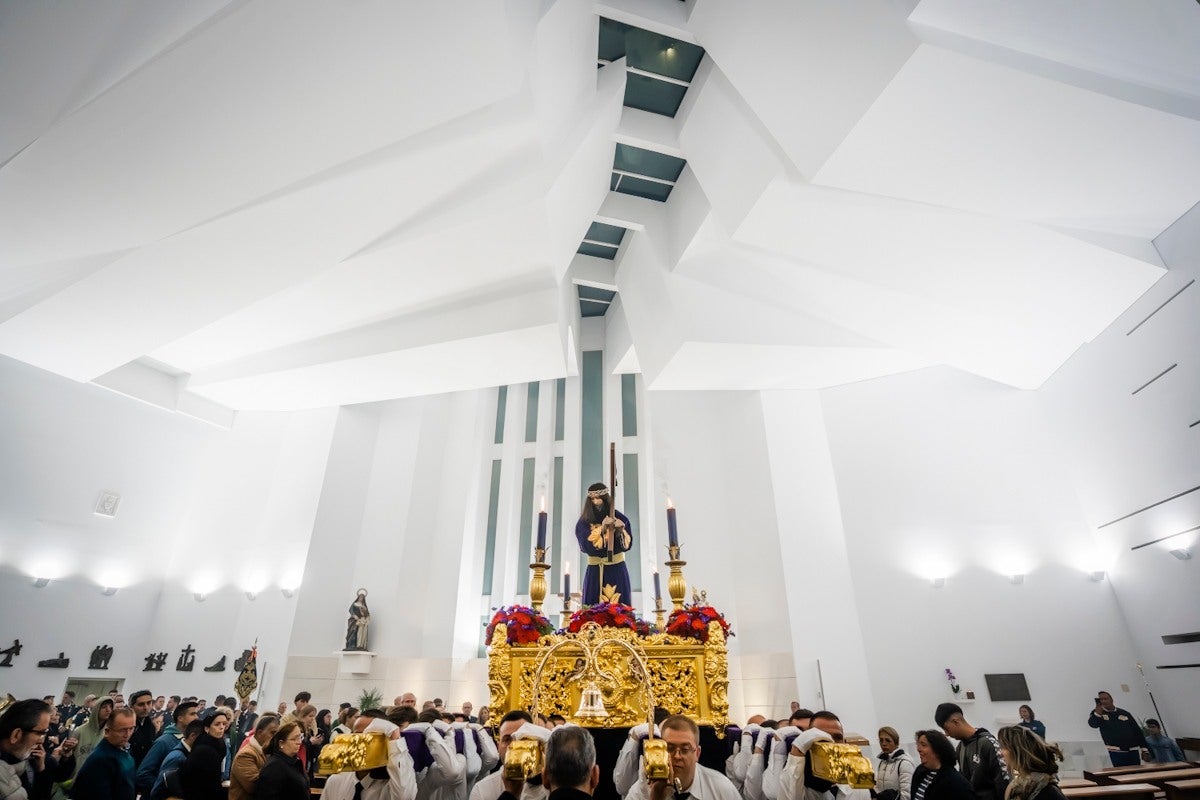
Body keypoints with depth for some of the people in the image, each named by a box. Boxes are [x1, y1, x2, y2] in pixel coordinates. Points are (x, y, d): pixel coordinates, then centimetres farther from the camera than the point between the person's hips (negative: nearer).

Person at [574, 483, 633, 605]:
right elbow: (586, 545, -11)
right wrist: (602, 528, -20)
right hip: (595, 571, 0)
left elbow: (627, 544, -2)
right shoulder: (584, 522, 1)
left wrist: (620, 530, -20)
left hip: (617, 570, 0)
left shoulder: (619, 518, 3)